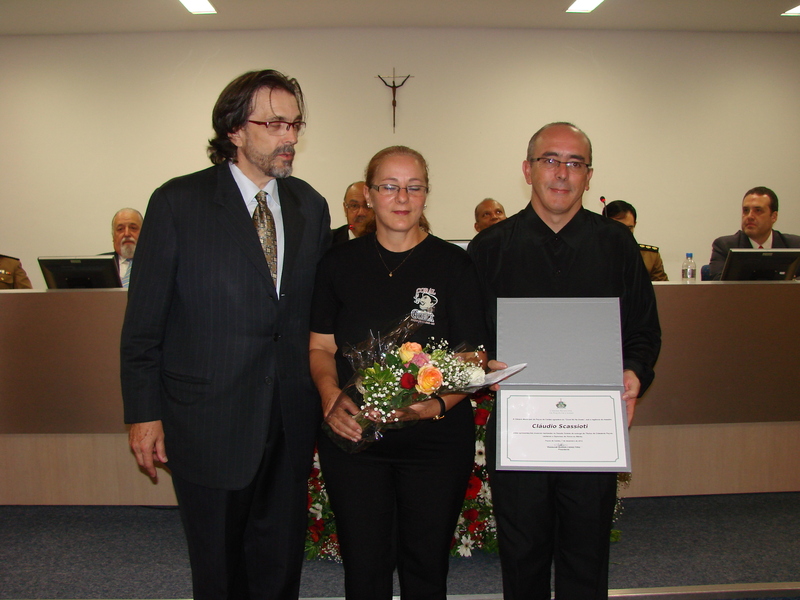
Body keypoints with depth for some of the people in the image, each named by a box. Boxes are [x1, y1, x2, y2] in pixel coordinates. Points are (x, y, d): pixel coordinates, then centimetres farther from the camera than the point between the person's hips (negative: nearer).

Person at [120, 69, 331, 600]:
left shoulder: (311, 206, 6)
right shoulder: (178, 203, -7)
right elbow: (144, 321, -5)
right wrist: (143, 413, -5)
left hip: (291, 418, 4)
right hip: (209, 420, -3)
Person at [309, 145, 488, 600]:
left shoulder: (454, 264, 0)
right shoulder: (340, 264, 5)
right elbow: (321, 347, 7)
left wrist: (439, 404, -21)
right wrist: (331, 399, -13)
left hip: (435, 437, -1)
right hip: (352, 433, 1)